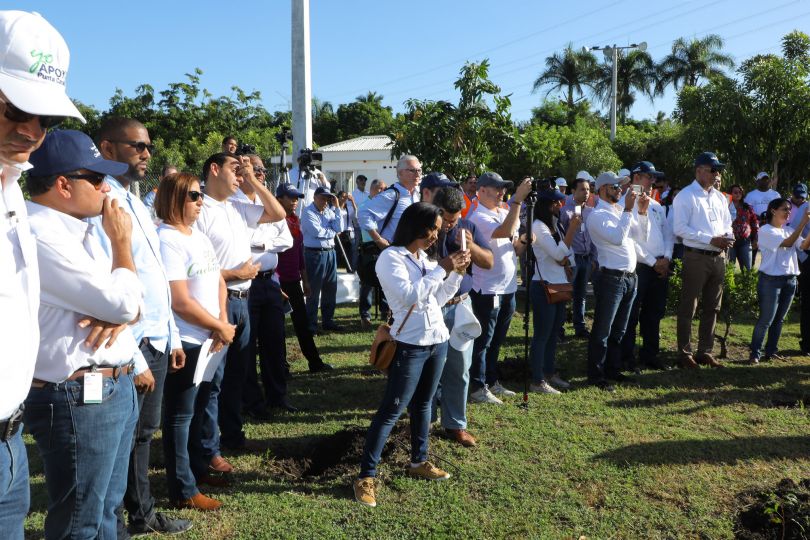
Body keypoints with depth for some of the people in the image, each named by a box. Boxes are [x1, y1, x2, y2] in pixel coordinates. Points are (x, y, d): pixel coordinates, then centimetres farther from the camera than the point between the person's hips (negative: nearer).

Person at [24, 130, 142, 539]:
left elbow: (130, 304, 13)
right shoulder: (41, 236, -19)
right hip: (80, 399, -9)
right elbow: (122, 304, -21)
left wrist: (119, 316, -10)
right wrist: (121, 242, -7)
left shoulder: (77, 230, 11)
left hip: (115, 389, 9)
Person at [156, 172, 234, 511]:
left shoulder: (199, 237, 10)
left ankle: (197, 468, 37)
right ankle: (184, 492, 15)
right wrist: (220, 328, -12)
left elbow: (218, 281, 14)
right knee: (180, 415, 4)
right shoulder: (167, 240, -18)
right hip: (184, 342, -9)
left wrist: (222, 320, -3)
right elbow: (181, 302, -22)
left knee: (196, 409, 21)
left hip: (207, 339, 9)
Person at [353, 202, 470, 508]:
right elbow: (409, 296, -24)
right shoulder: (391, 257, -11)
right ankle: (366, 476, 2)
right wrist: (442, 269, -19)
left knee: (423, 403, 18)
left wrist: (456, 273, 3)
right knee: (391, 410, -5)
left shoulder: (424, 258, 12)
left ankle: (419, 461, 32)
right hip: (410, 345, -7)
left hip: (438, 340, 8)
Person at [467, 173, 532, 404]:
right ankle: (477, 388, 10)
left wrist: (524, 241, -7)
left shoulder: (505, 213, 11)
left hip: (508, 288, 8)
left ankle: (491, 382, 29)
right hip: (487, 289, -8)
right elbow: (505, 232, -31)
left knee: (497, 341, 17)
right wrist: (518, 199, -29)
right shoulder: (478, 217, -13)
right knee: (483, 341, 1)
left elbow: (516, 250, 15)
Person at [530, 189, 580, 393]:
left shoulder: (555, 224, 13)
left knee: (554, 332, 15)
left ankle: (549, 373, 27)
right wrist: (572, 228, -20)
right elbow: (558, 254, -21)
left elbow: (566, 252, 18)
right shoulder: (538, 226, -14)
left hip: (559, 285, 9)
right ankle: (537, 381, 2)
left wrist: (566, 261, -3)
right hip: (544, 286, -9)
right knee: (542, 334, -4)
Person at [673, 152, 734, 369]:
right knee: (688, 308, 0)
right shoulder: (685, 196, -8)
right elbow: (680, 228, -16)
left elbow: (727, 224, 21)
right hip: (696, 257, -7)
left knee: (712, 308, 13)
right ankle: (685, 353, 10)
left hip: (718, 257, 8)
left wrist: (728, 237, -3)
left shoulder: (720, 197, 15)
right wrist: (711, 240, -20)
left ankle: (705, 352, 24)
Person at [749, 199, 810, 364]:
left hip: (790, 279, 7)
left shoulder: (789, 230, 14)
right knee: (766, 320, -6)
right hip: (771, 279, -7)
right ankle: (755, 353, 1)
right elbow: (787, 243, -19)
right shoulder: (765, 230, -7)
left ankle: (771, 352, 19)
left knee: (779, 319, 10)